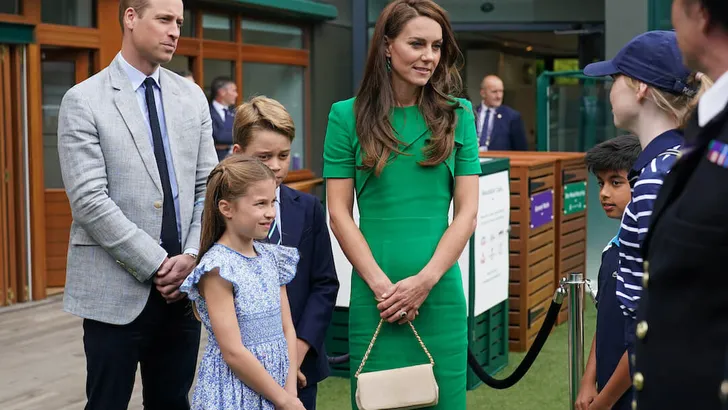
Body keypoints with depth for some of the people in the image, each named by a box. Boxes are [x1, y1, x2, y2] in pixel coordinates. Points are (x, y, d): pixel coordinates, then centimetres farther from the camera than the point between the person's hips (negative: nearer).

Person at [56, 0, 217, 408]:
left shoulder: (192, 96, 10)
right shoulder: (84, 101, -6)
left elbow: (208, 187, 9)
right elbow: (89, 200, -12)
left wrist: (191, 256, -6)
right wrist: (157, 264, -14)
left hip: (183, 287, 5)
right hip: (116, 290, -4)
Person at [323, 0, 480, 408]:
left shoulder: (458, 114, 5)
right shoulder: (348, 116, 1)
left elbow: (467, 210, 1)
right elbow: (340, 213, 0)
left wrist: (426, 280, -9)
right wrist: (380, 283, -9)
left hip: (440, 292, 1)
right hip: (374, 294, -1)